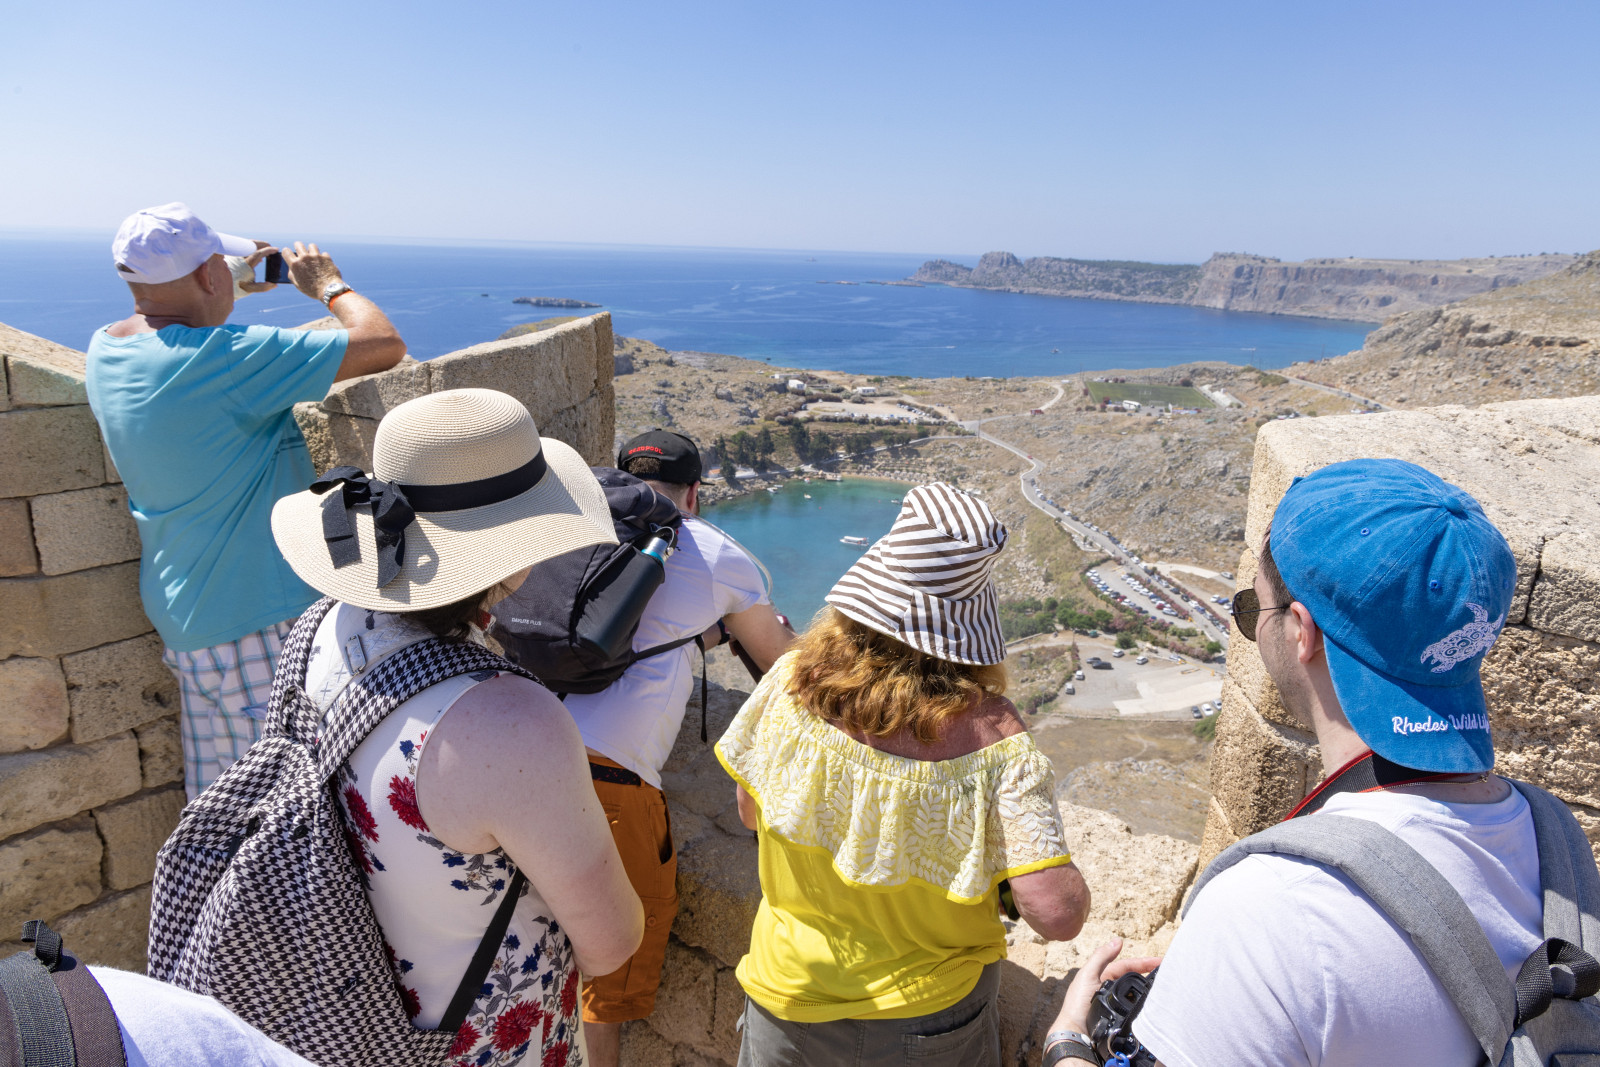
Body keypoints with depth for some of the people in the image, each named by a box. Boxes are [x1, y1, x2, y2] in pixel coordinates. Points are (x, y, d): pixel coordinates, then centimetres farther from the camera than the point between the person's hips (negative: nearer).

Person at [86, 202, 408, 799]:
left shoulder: (105, 350, 5)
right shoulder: (227, 357, -23)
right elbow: (384, 345, -21)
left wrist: (231, 289, 25)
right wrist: (329, 285, -3)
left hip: (186, 611, 9)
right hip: (254, 617, -9)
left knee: (217, 790, 18)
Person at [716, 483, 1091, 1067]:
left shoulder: (790, 681, -21)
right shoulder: (991, 734, -28)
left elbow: (751, 812, -5)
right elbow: (1058, 915, -27)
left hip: (789, 995, 1)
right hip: (932, 1017, -1)